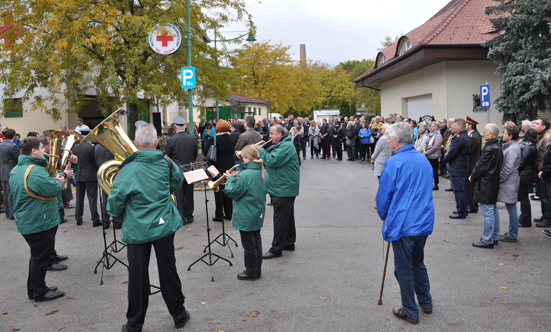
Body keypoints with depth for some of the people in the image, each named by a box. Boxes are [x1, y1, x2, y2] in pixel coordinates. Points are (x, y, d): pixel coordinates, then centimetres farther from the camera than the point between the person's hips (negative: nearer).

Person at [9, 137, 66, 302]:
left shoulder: (15, 171, 8)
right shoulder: (36, 171, -25)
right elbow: (54, 190, -26)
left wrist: (52, 181, 4)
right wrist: (57, 182, -5)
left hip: (25, 222, 10)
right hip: (40, 223, -10)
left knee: (37, 256, 22)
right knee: (40, 257, 3)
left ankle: (33, 289, 32)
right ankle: (40, 293, 15)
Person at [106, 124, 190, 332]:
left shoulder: (128, 170, -16)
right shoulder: (167, 164, -6)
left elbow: (114, 202, -10)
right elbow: (177, 185, 14)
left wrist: (120, 218, 9)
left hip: (137, 229, -2)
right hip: (164, 226, 2)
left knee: (137, 276, 10)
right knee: (168, 271, 15)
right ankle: (179, 315, 28)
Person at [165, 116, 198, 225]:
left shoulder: (171, 140, -14)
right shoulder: (192, 138, -4)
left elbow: (168, 157, -5)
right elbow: (196, 154, 5)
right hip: (190, 170, 3)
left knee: (179, 194, 5)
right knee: (189, 193, 13)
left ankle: (181, 217, 7)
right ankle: (189, 216, 21)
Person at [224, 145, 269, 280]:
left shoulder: (244, 175, -25)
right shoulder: (263, 172, 1)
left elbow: (232, 192, -18)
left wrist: (231, 178, -1)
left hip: (246, 217, -8)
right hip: (258, 214, 8)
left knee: (249, 244, 5)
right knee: (256, 241, 18)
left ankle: (251, 272, 18)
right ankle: (257, 270, 30)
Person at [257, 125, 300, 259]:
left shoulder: (286, 146, -18)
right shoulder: (279, 145, 17)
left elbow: (273, 161, -28)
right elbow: (269, 161, 19)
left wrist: (260, 151, -15)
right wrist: (260, 152, 1)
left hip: (283, 189, -11)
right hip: (282, 187, 11)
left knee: (280, 219, -6)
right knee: (287, 217, 19)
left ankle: (276, 249, 0)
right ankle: (289, 243, 30)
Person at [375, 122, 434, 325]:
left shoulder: (394, 162, -15)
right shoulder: (424, 160, 7)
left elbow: (384, 195, -9)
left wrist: (383, 215, 10)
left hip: (402, 224, -7)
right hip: (424, 222, 7)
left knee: (404, 269, 7)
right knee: (418, 264, 24)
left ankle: (410, 312, 19)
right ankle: (426, 303, 36)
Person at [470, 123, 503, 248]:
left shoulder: (489, 149, -23)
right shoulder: (498, 147, 8)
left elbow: (481, 167, -18)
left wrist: (472, 177, -1)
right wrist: (474, 176, 10)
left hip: (486, 186, -10)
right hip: (494, 184, 10)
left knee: (488, 213, -3)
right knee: (494, 211, 17)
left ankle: (487, 240, 5)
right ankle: (494, 237, 28)